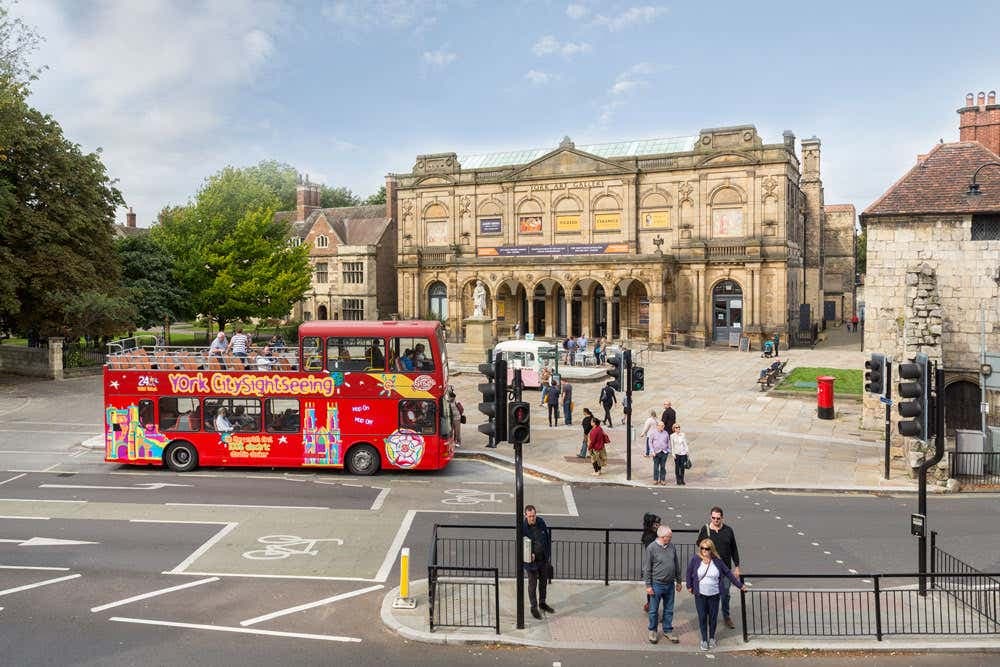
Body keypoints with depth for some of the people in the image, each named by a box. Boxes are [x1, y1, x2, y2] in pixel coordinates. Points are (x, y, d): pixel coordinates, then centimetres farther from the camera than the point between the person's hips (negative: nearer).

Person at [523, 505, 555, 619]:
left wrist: (549, 554, 7)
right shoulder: (523, 527, -20)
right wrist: (529, 555, -26)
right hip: (531, 560, -5)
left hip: (543, 559, 5)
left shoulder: (541, 522, -6)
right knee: (532, 584, 7)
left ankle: (542, 603, 39)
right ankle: (534, 607, 24)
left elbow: (547, 539, 5)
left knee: (544, 581, 19)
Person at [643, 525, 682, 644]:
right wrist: (648, 585, -12)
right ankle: (653, 631, 24)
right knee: (654, 610, 8)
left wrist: (678, 581, 14)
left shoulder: (672, 547, 3)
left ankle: (668, 631, 29)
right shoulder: (651, 548, -14)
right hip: (656, 585, -5)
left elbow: (677, 566, 13)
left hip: (670, 585, 5)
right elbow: (646, 569, -11)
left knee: (669, 610, 14)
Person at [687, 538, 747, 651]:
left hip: (714, 594, 1)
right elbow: (688, 573, 6)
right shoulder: (695, 559, -7)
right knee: (702, 617, 2)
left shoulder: (717, 561, -5)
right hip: (700, 595, -1)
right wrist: (689, 586, 7)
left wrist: (740, 585, 7)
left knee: (713, 617, 10)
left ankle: (712, 638, 29)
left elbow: (728, 573, 4)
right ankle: (704, 640, 15)